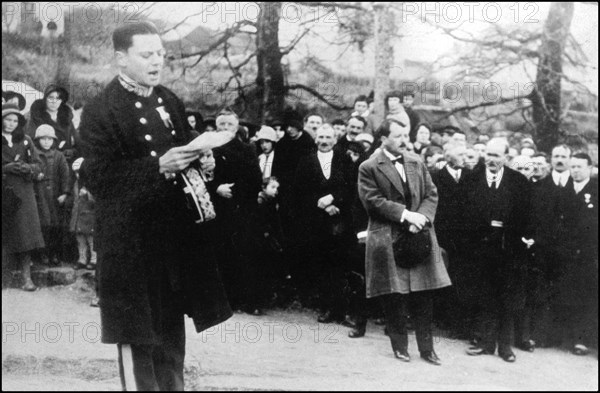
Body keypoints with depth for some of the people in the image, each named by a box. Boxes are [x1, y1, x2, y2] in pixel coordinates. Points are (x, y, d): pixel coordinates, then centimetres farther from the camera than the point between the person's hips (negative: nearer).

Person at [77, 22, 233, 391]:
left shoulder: (171, 101, 11)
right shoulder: (100, 111, -10)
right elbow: (98, 177, -17)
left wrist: (197, 155, -1)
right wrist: (158, 166, -24)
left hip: (177, 233, 7)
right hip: (132, 239, -7)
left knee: (173, 326, 16)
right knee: (137, 332, -1)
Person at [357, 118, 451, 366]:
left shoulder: (417, 163, 13)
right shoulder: (369, 168, -3)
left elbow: (431, 194, 10)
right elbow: (374, 201, -11)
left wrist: (422, 217, -8)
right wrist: (406, 214, -16)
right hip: (387, 240, -4)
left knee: (423, 295, 4)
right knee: (394, 296, 1)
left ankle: (426, 348, 14)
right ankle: (400, 347, 16)